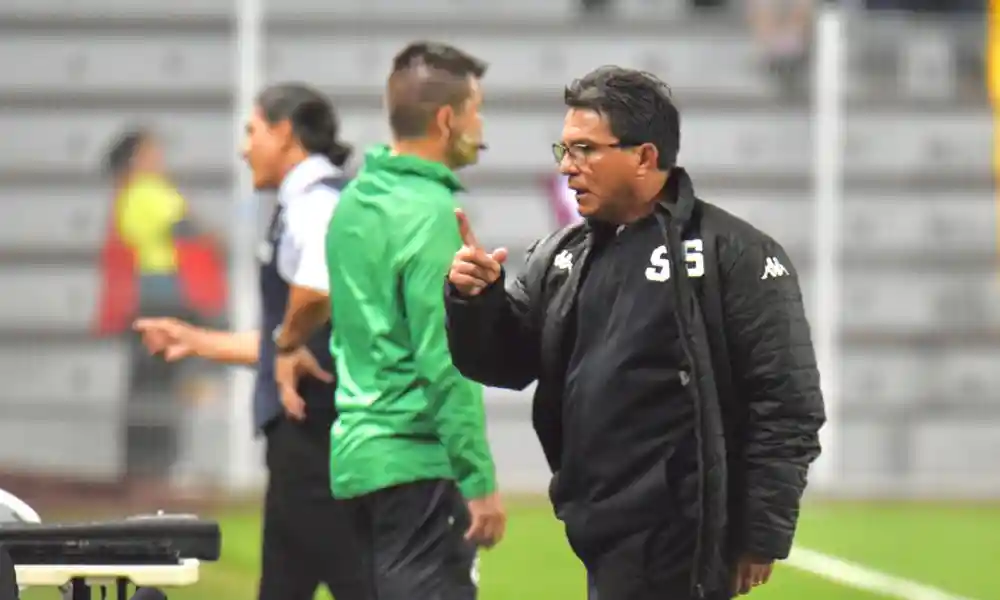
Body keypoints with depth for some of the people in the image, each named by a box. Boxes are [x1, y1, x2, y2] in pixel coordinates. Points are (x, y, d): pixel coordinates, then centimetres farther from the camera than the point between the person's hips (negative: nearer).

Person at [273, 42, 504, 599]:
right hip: (416, 461, -9)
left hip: (358, 452, 9)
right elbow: (446, 363, -18)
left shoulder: (354, 202, 12)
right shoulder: (431, 214, -14)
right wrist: (481, 480, -16)